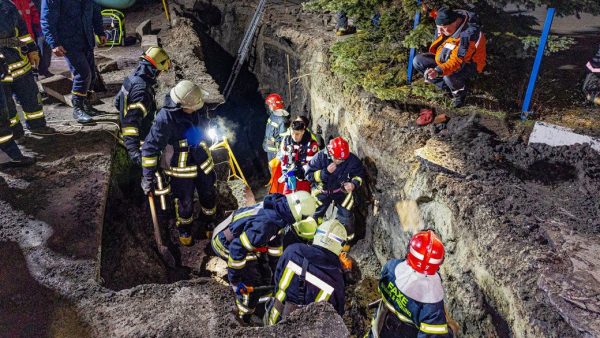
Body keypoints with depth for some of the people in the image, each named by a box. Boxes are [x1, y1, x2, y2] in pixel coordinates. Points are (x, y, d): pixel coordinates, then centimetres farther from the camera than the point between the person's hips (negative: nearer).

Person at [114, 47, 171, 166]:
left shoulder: (132, 77, 1)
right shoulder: (141, 90, -29)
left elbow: (117, 101, 15)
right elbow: (131, 121, -33)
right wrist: (133, 149, -35)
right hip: (139, 138, -10)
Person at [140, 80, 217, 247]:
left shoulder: (197, 109, -13)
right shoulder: (165, 118, -30)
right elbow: (150, 147, -24)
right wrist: (148, 177, -22)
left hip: (203, 163, 5)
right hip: (182, 170, -5)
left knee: (209, 196, 21)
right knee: (185, 203, 16)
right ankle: (184, 230, 45)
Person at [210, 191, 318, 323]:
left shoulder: (278, 210, -9)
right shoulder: (265, 224, -38)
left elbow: (275, 239, 7)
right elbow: (237, 249, -34)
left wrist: (276, 267, 15)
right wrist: (234, 280, -23)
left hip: (240, 235, 9)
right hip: (226, 244, -9)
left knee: (265, 275, 14)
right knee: (253, 283, -7)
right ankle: (246, 319, 13)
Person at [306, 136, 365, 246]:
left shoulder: (352, 160, -21)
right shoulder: (320, 157, -24)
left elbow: (359, 174, -4)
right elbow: (309, 175, -21)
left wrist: (354, 183, -25)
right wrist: (326, 172, -35)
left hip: (342, 190, 0)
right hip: (322, 190, 0)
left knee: (346, 216, -5)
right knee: (315, 215, 2)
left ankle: (347, 238, 22)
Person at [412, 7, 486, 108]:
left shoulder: (467, 35, -33)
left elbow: (457, 61, -38)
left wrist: (438, 71, -50)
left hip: (468, 64, -8)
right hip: (446, 59, 8)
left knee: (449, 76, -41)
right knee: (417, 61, -6)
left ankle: (460, 92, -3)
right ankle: (448, 87, -2)